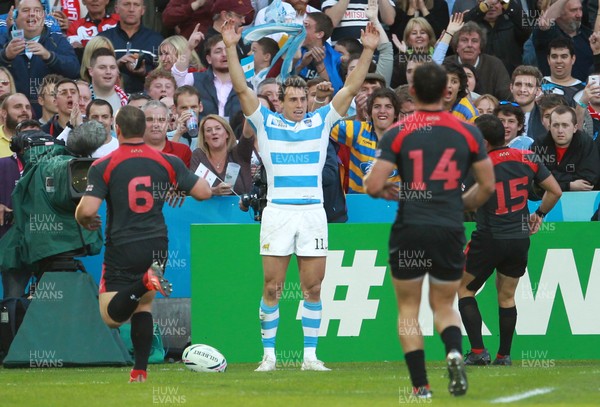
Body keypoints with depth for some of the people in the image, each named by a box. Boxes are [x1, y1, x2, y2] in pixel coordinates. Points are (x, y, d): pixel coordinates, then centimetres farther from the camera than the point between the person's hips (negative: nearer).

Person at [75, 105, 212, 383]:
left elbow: (87, 210, -16)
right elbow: (203, 193, 2)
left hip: (121, 249, -3)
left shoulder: (103, 166, -8)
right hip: (156, 246, 4)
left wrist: (84, 221, 8)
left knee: (112, 316, 0)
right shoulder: (167, 162, 0)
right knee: (143, 305, 19)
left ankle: (145, 282, -28)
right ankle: (140, 371, 8)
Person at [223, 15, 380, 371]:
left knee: (313, 288, 2)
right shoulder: (267, 122, 7)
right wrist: (231, 48, -9)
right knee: (272, 288, -1)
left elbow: (351, 88, 8)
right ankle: (269, 355, 5)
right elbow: (242, 88, 0)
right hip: (277, 212, -1)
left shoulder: (321, 121, 11)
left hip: (313, 212, 2)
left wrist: (368, 51, 0)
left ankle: (310, 356, 7)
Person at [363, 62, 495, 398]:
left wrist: (390, 192, 13)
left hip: (410, 231, -2)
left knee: (408, 308, 12)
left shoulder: (398, 133, -5)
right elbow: (488, 186, 7)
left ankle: (421, 386, 4)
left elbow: (373, 187, -9)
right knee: (444, 306, 17)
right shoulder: (467, 132, 2)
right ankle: (455, 352, -14)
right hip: (450, 231, 2)